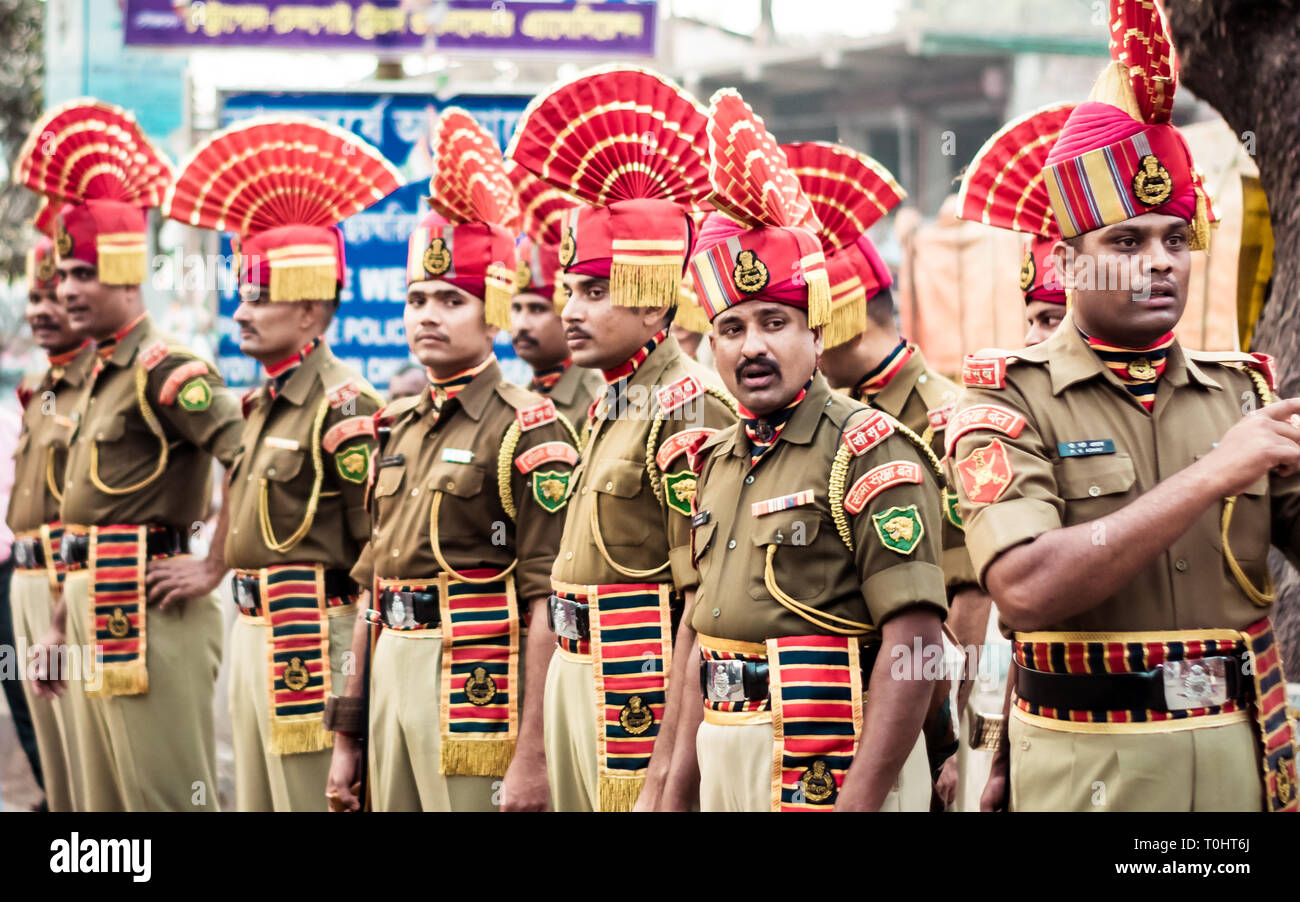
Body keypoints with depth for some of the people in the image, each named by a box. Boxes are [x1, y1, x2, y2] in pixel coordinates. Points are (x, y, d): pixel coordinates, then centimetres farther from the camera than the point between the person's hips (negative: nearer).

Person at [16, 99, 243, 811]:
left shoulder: (162, 371, -15)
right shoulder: (103, 374, 15)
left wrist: (213, 569, -20)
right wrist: (66, 614, 23)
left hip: (146, 611, -10)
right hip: (98, 612, 10)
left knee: (166, 797, -7)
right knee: (109, 803, 14)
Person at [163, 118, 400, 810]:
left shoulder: (343, 407, -14)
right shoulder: (261, 403, 14)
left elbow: (380, 550, -16)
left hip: (311, 640, -9)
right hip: (253, 633, 9)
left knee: (311, 797, -5)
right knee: (255, 799, 14)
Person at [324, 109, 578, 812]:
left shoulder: (530, 432, -10)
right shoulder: (397, 429, 13)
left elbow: (549, 606, -14)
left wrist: (533, 755, -19)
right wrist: (347, 738, 15)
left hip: (479, 686, -7)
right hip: (392, 677, 7)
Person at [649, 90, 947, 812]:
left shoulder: (872, 452, -12)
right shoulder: (718, 461, 12)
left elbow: (914, 640, -19)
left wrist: (861, 802, -24)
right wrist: (679, 786, 15)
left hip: (826, 769, -7)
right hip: (725, 764, 7)